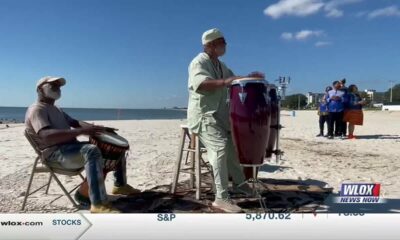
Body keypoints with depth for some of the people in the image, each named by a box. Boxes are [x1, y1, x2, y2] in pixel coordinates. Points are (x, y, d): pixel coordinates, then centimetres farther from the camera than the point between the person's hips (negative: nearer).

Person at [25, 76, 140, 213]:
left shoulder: (56, 109, 23)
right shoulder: (36, 110, -9)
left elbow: (75, 122, 23)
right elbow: (47, 136, -27)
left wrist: (96, 128, 3)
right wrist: (81, 131, -35)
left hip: (72, 146, 10)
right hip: (55, 154, -10)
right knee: (92, 151, -39)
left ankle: (120, 185, 19)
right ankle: (99, 205, -42)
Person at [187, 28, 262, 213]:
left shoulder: (220, 65, 17)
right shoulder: (199, 62, -12)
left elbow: (233, 79, 26)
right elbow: (200, 84, -31)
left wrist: (249, 78, 7)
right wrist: (224, 82, -42)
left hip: (219, 114, 10)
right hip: (202, 115, -10)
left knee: (232, 145, 14)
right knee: (220, 147, -25)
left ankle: (239, 183, 33)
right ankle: (222, 198, -22)